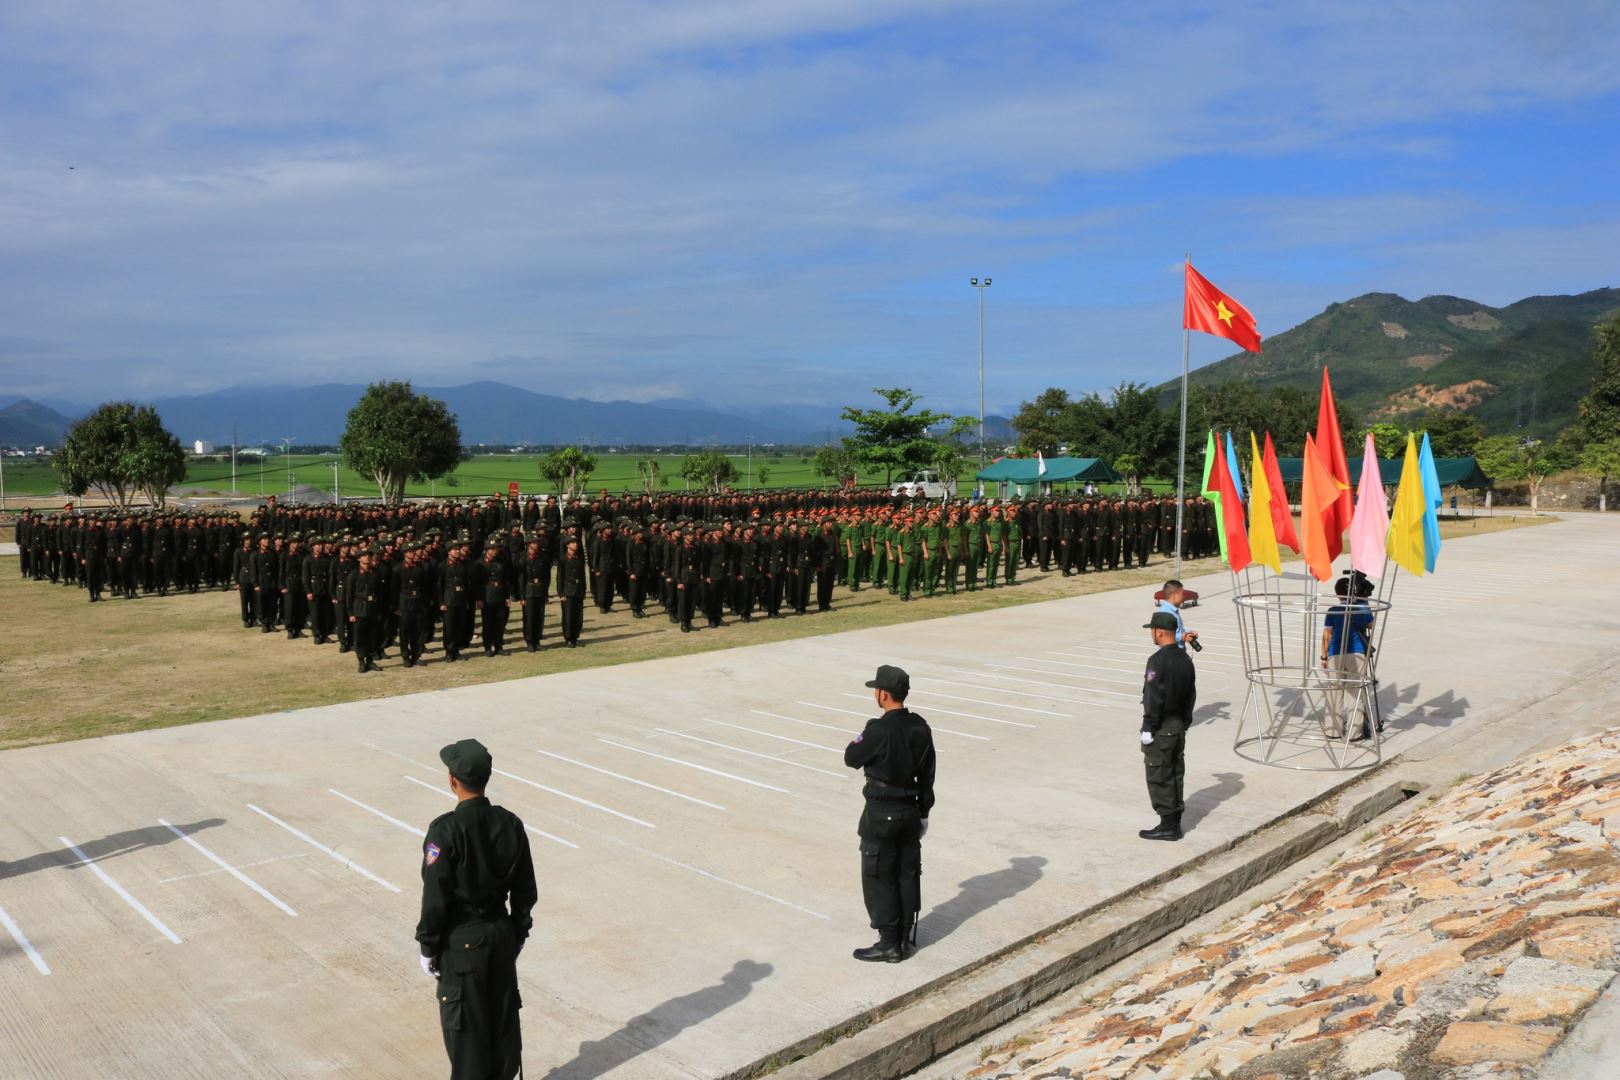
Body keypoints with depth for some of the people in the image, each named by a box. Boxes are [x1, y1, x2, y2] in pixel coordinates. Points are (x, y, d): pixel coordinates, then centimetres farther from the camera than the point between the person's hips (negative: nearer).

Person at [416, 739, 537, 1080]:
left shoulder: (445, 831, -21)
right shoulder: (510, 824, -6)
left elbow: (435, 898, -18)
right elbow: (525, 892, 2)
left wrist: (428, 949, -5)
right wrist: (517, 935, 15)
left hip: (461, 941, -5)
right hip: (501, 934, 5)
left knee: (465, 1025, 10)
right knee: (503, 1015, 18)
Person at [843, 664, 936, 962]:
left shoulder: (879, 730, -22)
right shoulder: (920, 727, -1)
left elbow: (852, 758, -8)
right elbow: (927, 775, 6)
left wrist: (861, 739, 10)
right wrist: (923, 812, 15)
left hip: (881, 815, -7)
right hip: (910, 812, 7)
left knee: (879, 878, 4)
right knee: (907, 874, 15)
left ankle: (889, 944, 9)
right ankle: (905, 935, 25)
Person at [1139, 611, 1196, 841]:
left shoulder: (1158, 661, -20)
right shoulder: (1185, 659, 6)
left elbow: (1153, 699, -21)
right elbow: (1191, 695, 12)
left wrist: (1147, 729, -14)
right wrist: (1184, 723, 19)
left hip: (1161, 728, -8)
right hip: (1179, 726, 8)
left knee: (1159, 777, 0)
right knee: (1175, 774, 14)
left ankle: (1167, 825, 4)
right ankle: (1175, 823, 21)